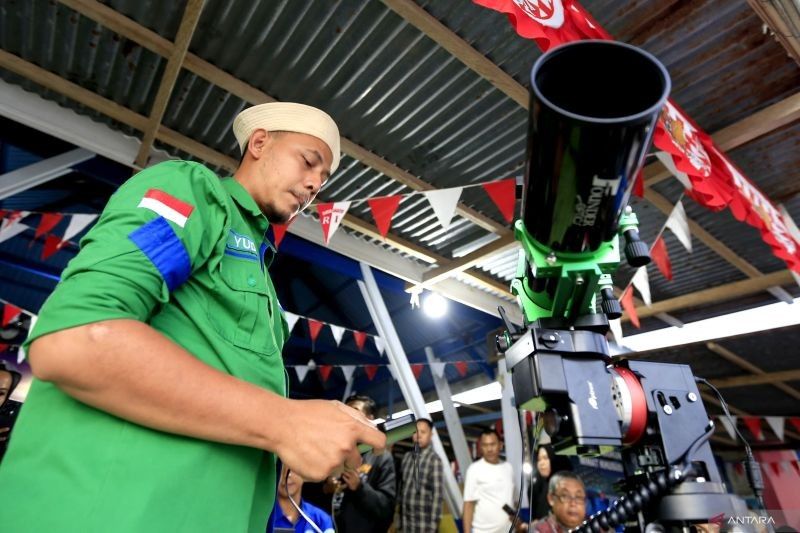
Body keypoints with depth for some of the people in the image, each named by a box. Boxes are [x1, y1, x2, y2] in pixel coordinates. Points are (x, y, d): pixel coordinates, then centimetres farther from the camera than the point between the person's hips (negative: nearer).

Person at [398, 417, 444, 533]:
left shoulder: (434, 460, -11)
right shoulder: (407, 457, 7)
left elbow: (438, 494, -12)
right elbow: (401, 486, 11)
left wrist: (433, 523, -13)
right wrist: (398, 513, 10)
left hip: (424, 521, -5)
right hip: (405, 519, 5)